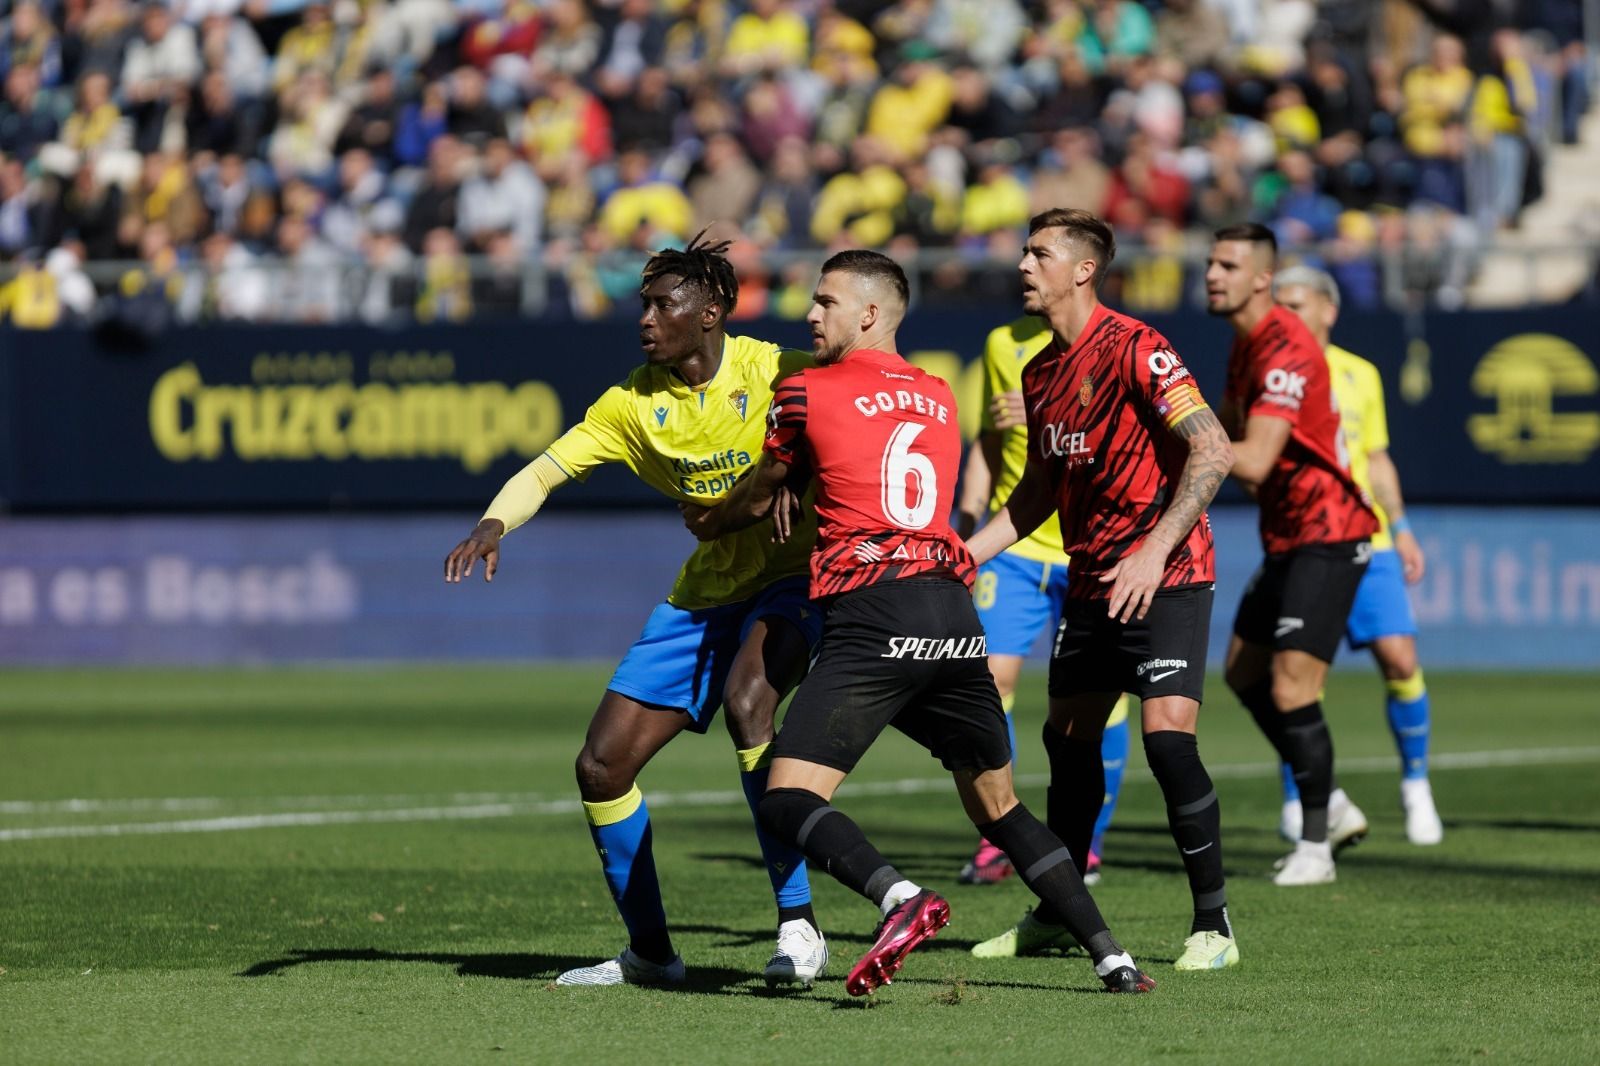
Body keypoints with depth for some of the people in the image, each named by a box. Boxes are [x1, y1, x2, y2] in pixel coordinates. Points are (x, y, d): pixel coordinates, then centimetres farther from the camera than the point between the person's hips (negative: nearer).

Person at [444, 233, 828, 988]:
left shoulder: (771, 373, -14)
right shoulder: (636, 401, -1)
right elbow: (549, 468, -3)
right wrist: (494, 522, -23)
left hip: (790, 576, -6)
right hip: (704, 593, 6)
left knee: (746, 700, -36)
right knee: (602, 765, -1)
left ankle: (798, 926, -29)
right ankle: (649, 952, 18)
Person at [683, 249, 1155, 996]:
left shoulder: (807, 393, 5)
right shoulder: (939, 397, 19)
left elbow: (760, 495, 22)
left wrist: (707, 522, 40)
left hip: (871, 618, -6)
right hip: (956, 618, 6)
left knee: (788, 802, -10)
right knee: (998, 807, 18)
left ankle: (901, 899, -35)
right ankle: (1111, 959, 12)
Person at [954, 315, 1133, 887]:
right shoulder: (1002, 343, 11)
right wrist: (966, 524, 11)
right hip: (1015, 540, 3)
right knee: (990, 677, -10)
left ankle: (1087, 845, 16)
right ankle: (996, 843, 2)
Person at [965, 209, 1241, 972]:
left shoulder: (1134, 349, -15)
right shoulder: (1040, 373, 10)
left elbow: (1213, 451, -23)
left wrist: (1156, 549, -29)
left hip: (1164, 576, -8)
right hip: (1090, 579, 8)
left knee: (1167, 733, -18)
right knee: (1067, 738, 11)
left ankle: (1214, 925, -10)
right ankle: (1058, 916, 26)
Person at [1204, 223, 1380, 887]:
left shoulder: (1286, 353, -22)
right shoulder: (1245, 341, 10)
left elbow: (1254, 460, -30)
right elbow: (1232, 426, 25)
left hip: (1326, 538, -11)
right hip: (1285, 538, 11)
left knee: (1291, 688, -14)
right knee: (1244, 672, 16)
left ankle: (1315, 846, -4)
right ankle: (1330, 810, 27)